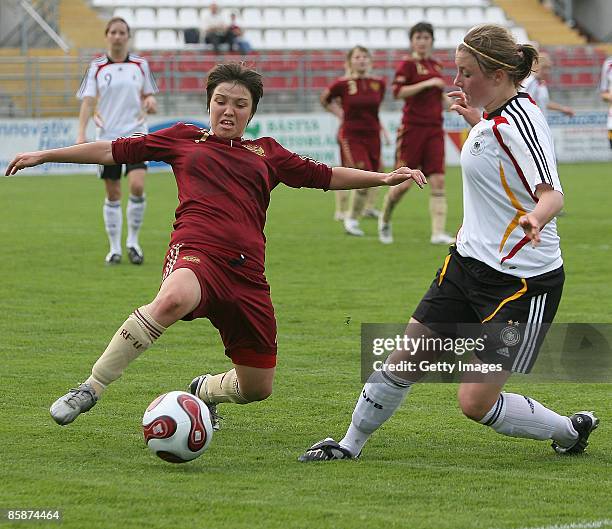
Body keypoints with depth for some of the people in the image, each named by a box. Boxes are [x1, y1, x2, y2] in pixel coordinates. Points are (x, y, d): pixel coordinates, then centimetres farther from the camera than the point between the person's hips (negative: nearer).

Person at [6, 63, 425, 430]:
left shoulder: (267, 153, 23)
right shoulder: (183, 138, 18)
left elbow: (324, 176, 27)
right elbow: (115, 151, 19)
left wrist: (384, 178, 18)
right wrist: (44, 155, 17)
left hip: (247, 273, 4)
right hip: (196, 252, -4)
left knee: (258, 387, 5)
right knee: (174, 299, -42)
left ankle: (204, 390, 43)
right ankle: (90, 390, -35)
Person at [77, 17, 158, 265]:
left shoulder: (140, 64, 6)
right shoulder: (97, 67, 2)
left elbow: (148, 95, 15)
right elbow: (88, 101, -2)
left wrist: (151, 103, -10)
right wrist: (81, 133, -13)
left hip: (135, 133, 0)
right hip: (107, 136, 0)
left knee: (137, 186, -17)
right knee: (113, 195, 4)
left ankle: (133, 240, 2)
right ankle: (114, 248, 15)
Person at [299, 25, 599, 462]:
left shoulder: (519, 121, -22)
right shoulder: (497, 116, 5)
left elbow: (552, 194, -32)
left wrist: (535, 218, -52)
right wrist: (475, 118, 35)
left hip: (524, 282, -9)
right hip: (469, 262, 9)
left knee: (476, 403, -7)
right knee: (404, 363, 9)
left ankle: (572, 430, 16)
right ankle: (350, 445, 25)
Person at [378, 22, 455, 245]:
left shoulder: (435, 66, 15)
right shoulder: (408, 65, -5)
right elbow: (398, 91, -19)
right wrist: (427, 83, -20)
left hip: (434, 130, 5)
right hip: (412, 127, -5)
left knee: (438, 181, -6)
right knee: (404, 182, -4)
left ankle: (438, 232, -8)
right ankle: (384, 220, 22)